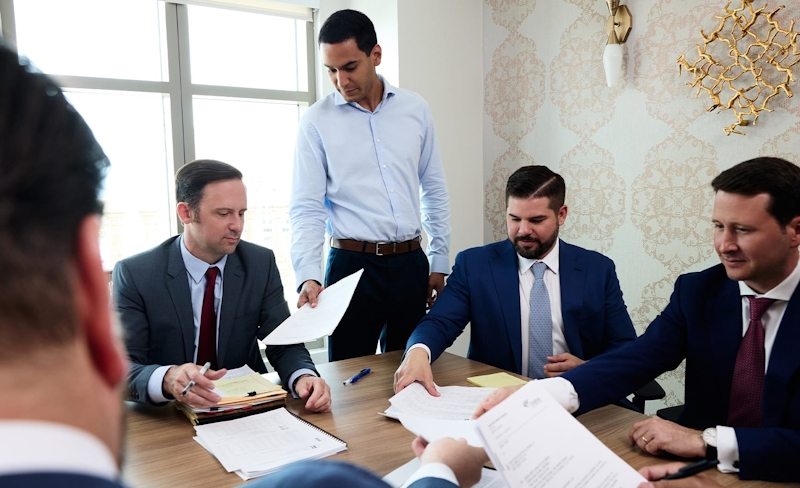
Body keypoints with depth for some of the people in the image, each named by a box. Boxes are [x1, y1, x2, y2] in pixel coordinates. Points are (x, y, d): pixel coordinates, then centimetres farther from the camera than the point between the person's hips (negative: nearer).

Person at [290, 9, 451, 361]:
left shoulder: (415, 109, 4)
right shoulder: (316, 121, -4)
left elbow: (434, 190, 10)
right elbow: (306, 209, -6)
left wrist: (439, 261, 9)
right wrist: (308, 276, -20)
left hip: (411, 263, 3)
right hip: (353, 266, -3)